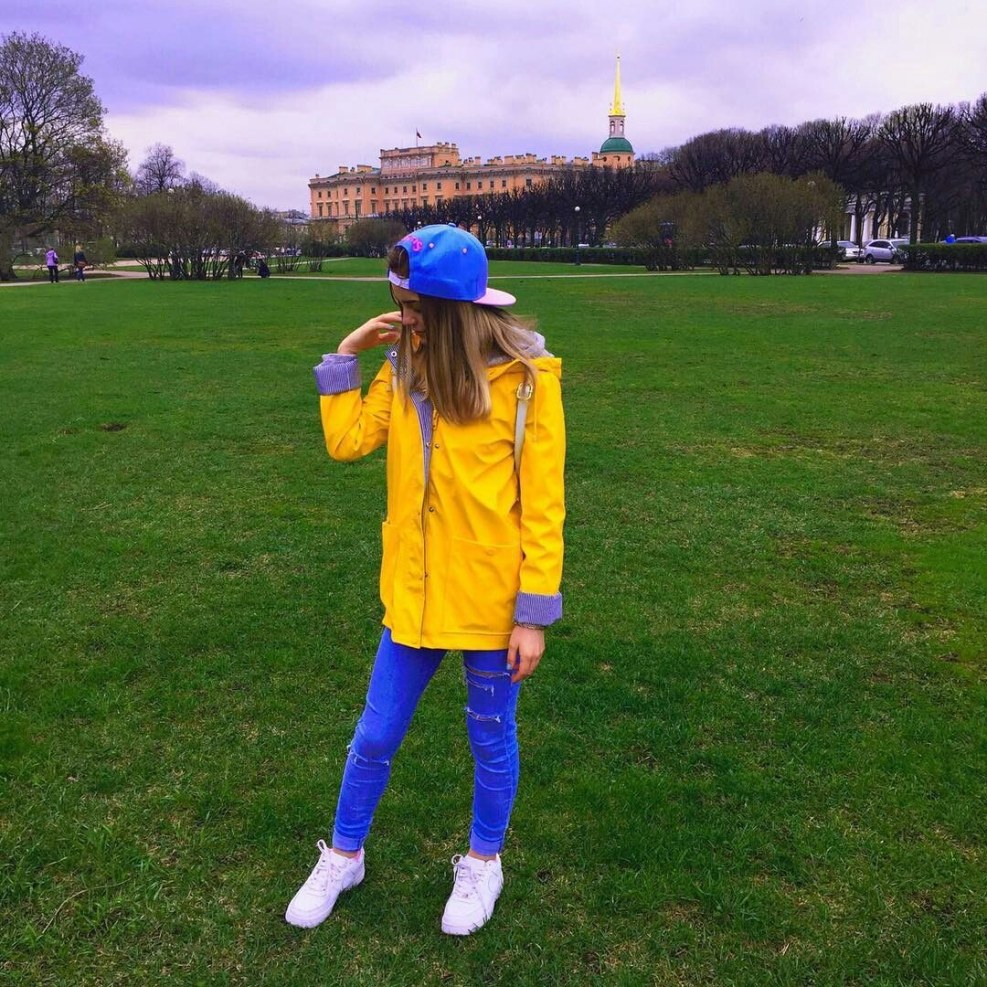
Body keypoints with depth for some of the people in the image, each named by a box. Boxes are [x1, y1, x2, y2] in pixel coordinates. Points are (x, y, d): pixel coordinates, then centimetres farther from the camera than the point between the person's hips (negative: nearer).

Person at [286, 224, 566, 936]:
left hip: (493, 602, -4)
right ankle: (343, 857, 40)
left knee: (492, 738, 16)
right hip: (415, 595, 4)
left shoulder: (527, 379, -14)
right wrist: (346, 355, -6)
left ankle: (484, 862, 41)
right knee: (375, 736, 16)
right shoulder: (405, 369, 1)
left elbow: (543, 505, -13)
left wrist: (535, 612, -13)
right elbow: (347, 442, -3)